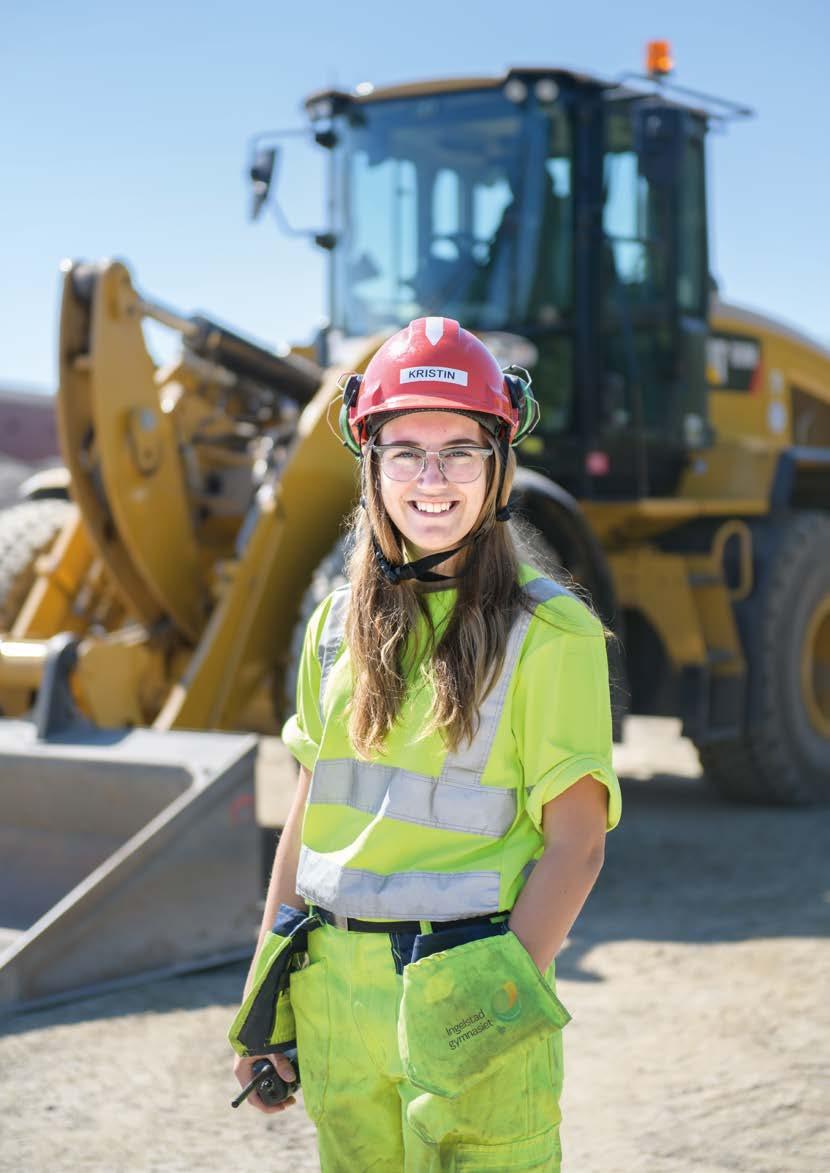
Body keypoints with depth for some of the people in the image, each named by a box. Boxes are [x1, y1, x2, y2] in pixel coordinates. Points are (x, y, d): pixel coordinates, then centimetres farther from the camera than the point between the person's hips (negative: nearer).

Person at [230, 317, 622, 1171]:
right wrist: (264, 994, 11)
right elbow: (310, 809, 13)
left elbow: (575, 844, -8)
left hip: (463, 994, -4)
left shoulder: (548, 634, -6)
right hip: (332, 987, 5)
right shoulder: (339, 624, 9)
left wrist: (506, 996, -16)